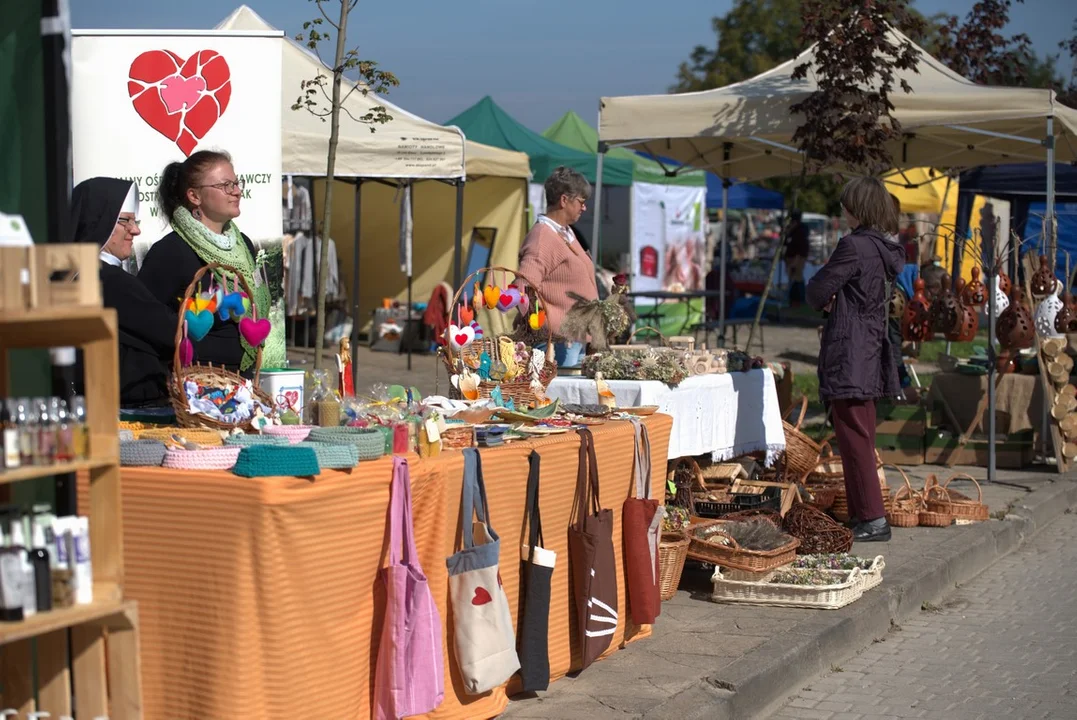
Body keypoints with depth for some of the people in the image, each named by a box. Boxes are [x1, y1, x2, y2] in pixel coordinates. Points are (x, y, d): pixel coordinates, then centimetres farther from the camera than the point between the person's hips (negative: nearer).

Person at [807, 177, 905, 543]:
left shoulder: (854, 245, -16)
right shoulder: (886, 249, 12)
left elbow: (817, 292, -12)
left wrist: (824, 301, 9)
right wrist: (835, 300, 5)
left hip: (848, 355, -9)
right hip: (872, 352, 9)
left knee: (854, 437, -6)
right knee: (862, 438, 15)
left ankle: (873, 519, -6)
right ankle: (863, 512, 20)